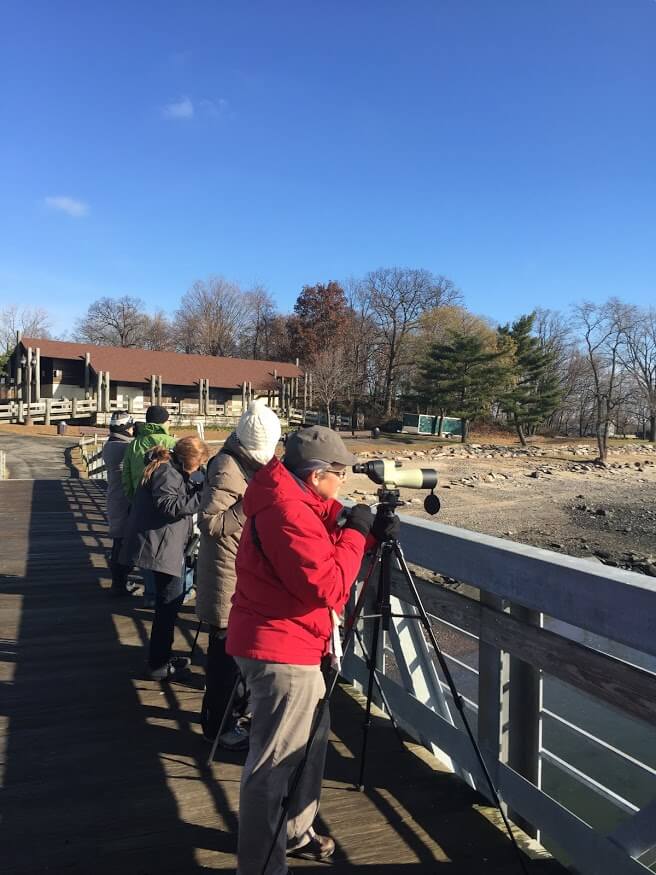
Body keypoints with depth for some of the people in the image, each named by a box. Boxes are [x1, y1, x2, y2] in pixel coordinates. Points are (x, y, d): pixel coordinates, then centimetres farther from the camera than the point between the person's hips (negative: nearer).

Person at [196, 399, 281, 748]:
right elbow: (210, 523, -26)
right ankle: (219, 725, 20)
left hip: (242, 573, 10)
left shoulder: (247, 464, 8)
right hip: (228, 577, -9)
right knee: (226, 650, 3)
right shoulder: (227, 469, -21)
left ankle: (219, 714, 38)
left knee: (228, 649, 21)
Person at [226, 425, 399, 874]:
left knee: (312, 735, 24)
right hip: (282, 648, -11)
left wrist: (369, 532, -2)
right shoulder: (287, 512, -25)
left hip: (288, 643, 11)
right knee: (274, 762, 0)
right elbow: (329, 587, -27)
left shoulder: (293, 500, 7)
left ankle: (295, 832, 41)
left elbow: (321, 551, 13)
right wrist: (356, 532, -16)